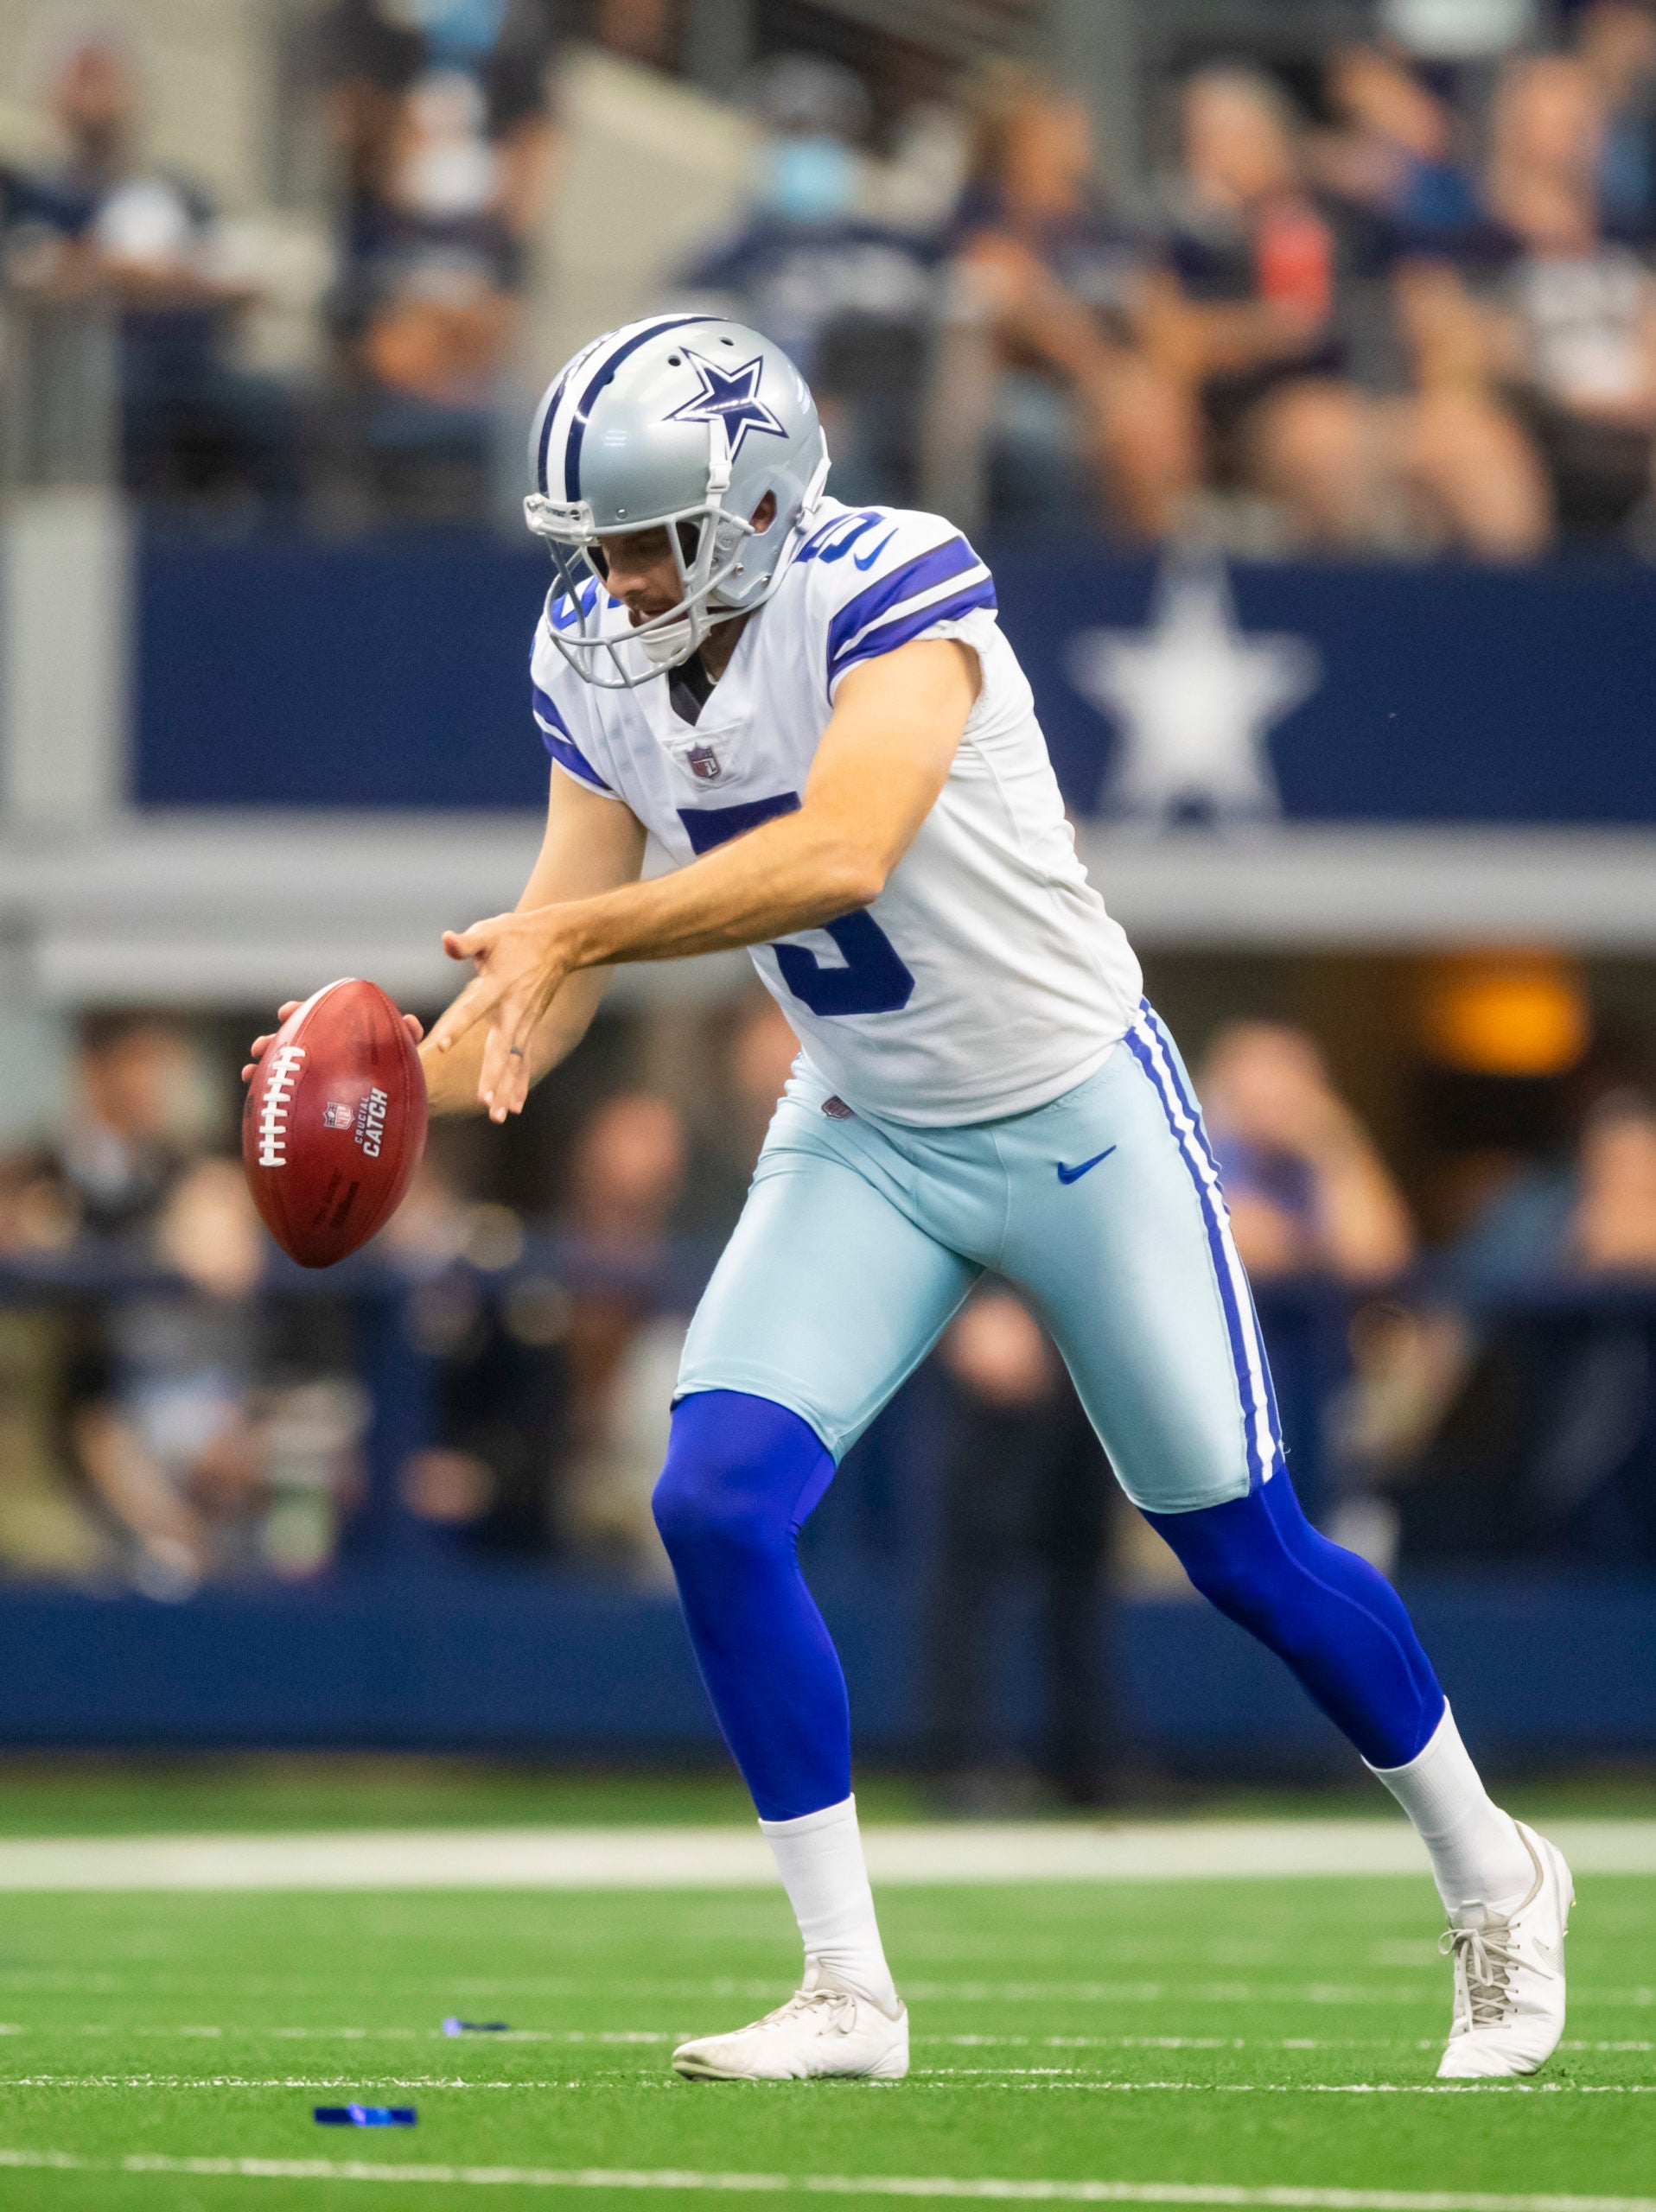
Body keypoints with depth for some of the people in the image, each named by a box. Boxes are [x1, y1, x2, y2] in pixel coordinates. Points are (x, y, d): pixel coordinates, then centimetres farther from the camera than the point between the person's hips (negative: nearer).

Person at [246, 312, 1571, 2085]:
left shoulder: (886, 590, -27)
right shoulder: (600, 666, -6)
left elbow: (842, 853, -44)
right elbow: (544, 971, -4)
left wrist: (569, 931, -46)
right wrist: (402, 1088, -23)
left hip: (1079, 1115, -5)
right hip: (864, 1139, 5)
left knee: (1246, 1555, 5)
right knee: (713, 1504, -15)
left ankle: (1494, 1885, 31)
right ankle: (848, 1995, -5)